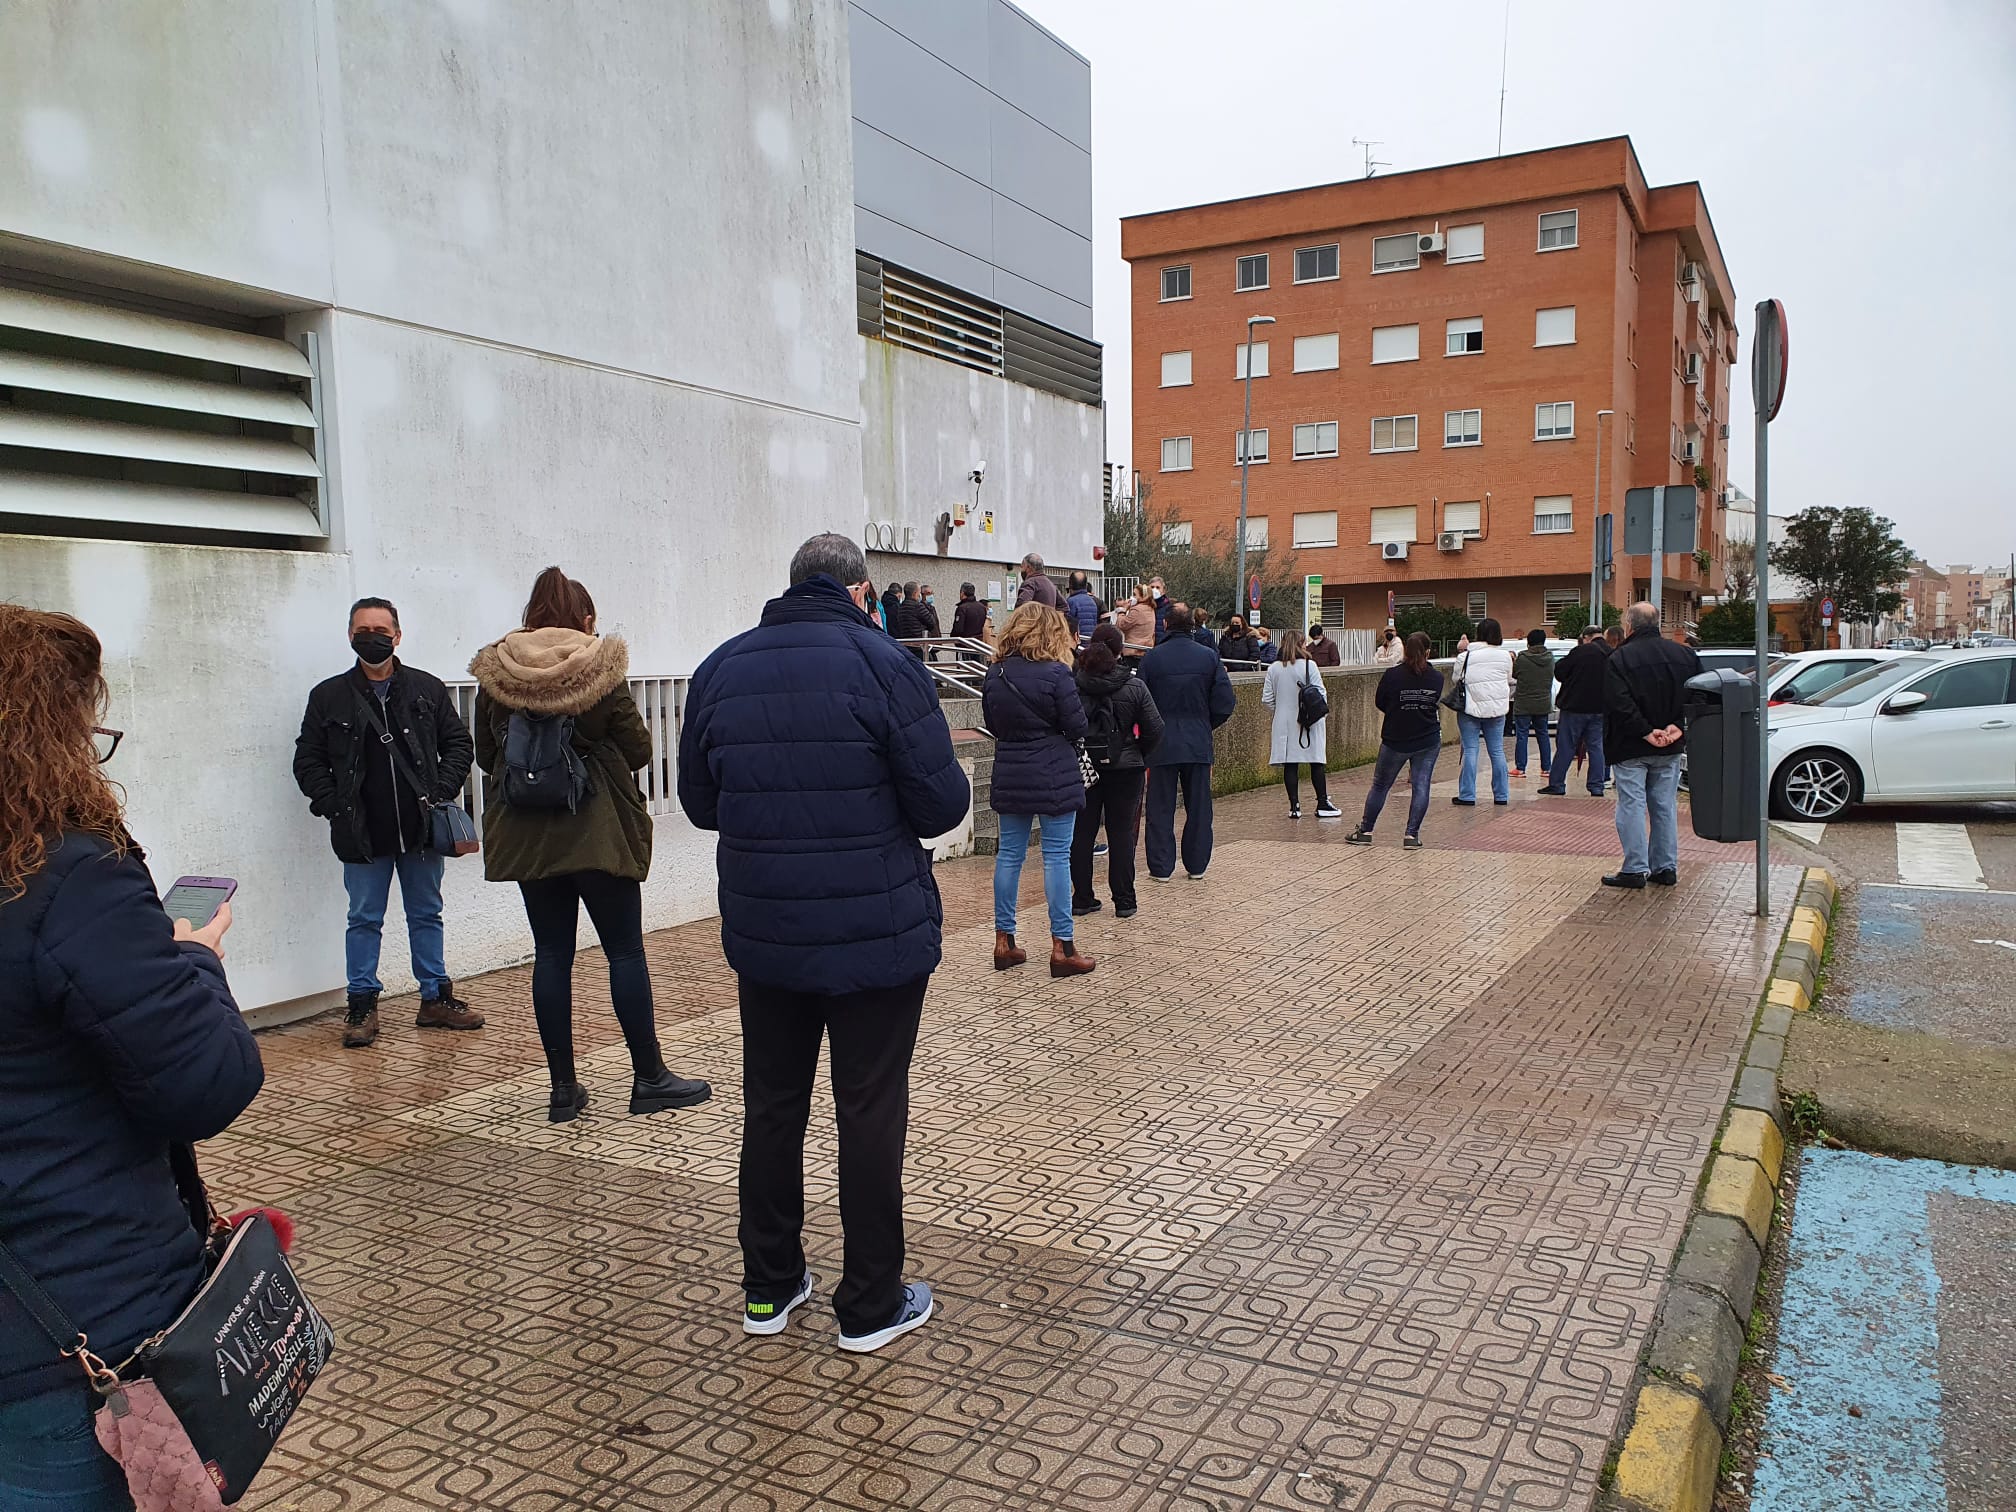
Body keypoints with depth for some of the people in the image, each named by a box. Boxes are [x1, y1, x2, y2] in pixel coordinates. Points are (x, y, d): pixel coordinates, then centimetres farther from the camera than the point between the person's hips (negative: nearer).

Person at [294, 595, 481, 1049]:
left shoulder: (427, 689, 4)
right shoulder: (329, 696, 3)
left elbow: (459, 743, 9)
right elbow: (308, 760, 5)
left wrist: (443, 791, -4)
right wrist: (334, 806, -7)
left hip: (422, 828, 1)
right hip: (364, 834, -1)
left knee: (427, 914, 11)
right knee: (364, 919, 6)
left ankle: (436, 998, 21)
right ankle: (361, 1005, 15)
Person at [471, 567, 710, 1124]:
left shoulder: (494, 675, 2)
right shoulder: (598, 669, -9)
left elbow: (485, 753, 10)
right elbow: (639, 749, -4)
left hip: (526, 837, 4)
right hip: (597, 832, -4)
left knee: (552, 953, 8)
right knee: (625, 951, 4)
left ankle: (563, 1087, 12)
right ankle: (649, 1077, 9)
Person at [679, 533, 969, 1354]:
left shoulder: (720, 669, 3)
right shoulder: (883, 664, -12)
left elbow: (699, 801, 10)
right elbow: (943, 805, -13)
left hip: (763, 935, 5)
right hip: (878, 935, -4)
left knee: (772, 1104, 16)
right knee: (871, 1111, 6)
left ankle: (768, 1286, 28)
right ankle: (871, 1304, 16)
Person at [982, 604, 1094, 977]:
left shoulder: (995, 674, 3)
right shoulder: (1055, 673, -13)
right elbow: (1078, 727, -10)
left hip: (1009, 775, 5)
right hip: (1054, 776, -5)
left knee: (1009, 854, 12)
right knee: (1057, 856, 1)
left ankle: (1004, 941, 17)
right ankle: (1062, 948, 4)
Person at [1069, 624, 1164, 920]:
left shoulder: (1073, 685, -6)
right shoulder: (1134, 687, -8)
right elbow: (1154, 729, -8)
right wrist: (1138, 754, 8)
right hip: (1125, 770, -1)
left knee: (1081, 833, 10)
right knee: (1121, 834, 5)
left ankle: (1082, 898, 13)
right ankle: (1124, 901, 7)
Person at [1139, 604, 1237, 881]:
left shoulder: (1151, 659, -5)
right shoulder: (1209, 658, -2)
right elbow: (1225, 703, -3)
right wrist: (1205, 725, 13)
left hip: (1162, 744, -1)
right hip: (1199, 744, 1)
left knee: (1160, 808, 5)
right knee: (1198, 807, 10)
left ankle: (1161, 867, 6)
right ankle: (1197, 866, 16)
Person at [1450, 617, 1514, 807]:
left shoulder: (1466, 656, -9)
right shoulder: (1505, 656, 1)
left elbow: (1457, 679, -1)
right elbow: (1509, 679, 11)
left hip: (1471, 708, -3)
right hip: (1497, 709, 3)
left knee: (1470, 750, 0)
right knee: (1497, 751, 8)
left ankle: (1467, 796, 0)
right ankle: (1501, 795, 13)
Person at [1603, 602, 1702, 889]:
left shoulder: (1619, 659, -12)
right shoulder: (1684, 655, 6)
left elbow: (1619, 704, -20)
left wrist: (1646, 732, -15)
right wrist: (1678, 726, -6)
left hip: (1630, 748, -5)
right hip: (1670, 749, 5)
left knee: (1632, 806, -1)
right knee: (1665, 806, 12)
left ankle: (1636, 868, -1)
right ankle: (1666, 867, 16)